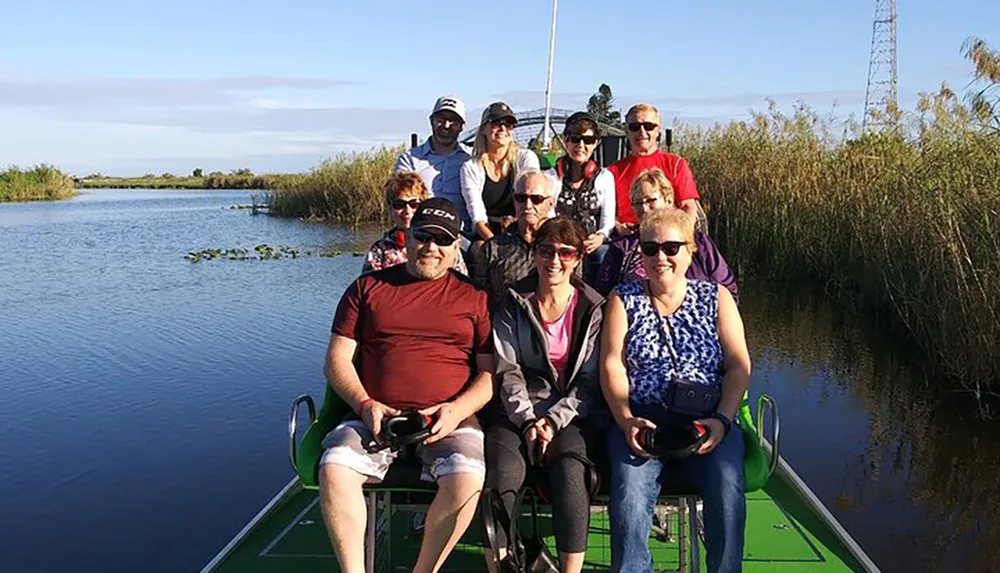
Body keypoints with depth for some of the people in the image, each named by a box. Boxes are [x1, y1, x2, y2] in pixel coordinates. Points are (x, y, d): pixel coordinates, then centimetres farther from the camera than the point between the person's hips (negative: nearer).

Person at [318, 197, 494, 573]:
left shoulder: (473, 297, 12)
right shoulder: (368, 287, 15)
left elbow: (491, 372, 8)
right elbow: (337, 359, 10)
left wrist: (457, 410, -9)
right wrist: (365, 405, -7)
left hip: (450, 420, -1)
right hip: (376, 416, 1)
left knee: (466, 479, -29)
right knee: (334, 468, -27)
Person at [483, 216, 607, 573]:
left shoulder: (593, 309, 8)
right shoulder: (514, 305, 10)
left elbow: (590, 381, 2)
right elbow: (506, 372, 2)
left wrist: (555, 420, -12)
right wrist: (528, 420, -13)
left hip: (573, 415, 0)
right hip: (520, 413, 1)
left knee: (571, 474, -31)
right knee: (501, 473, -29)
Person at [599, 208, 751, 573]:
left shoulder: (715, 298, 13)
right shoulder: (623, 299, 12)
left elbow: (739, 366, 7)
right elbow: (611, 364, 3)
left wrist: (722, 419, -9)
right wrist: (626, 420, -12)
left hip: (708, 421, 1)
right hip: (641, 421, 0)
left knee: (727, 486, -27)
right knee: (629, 489, -28)